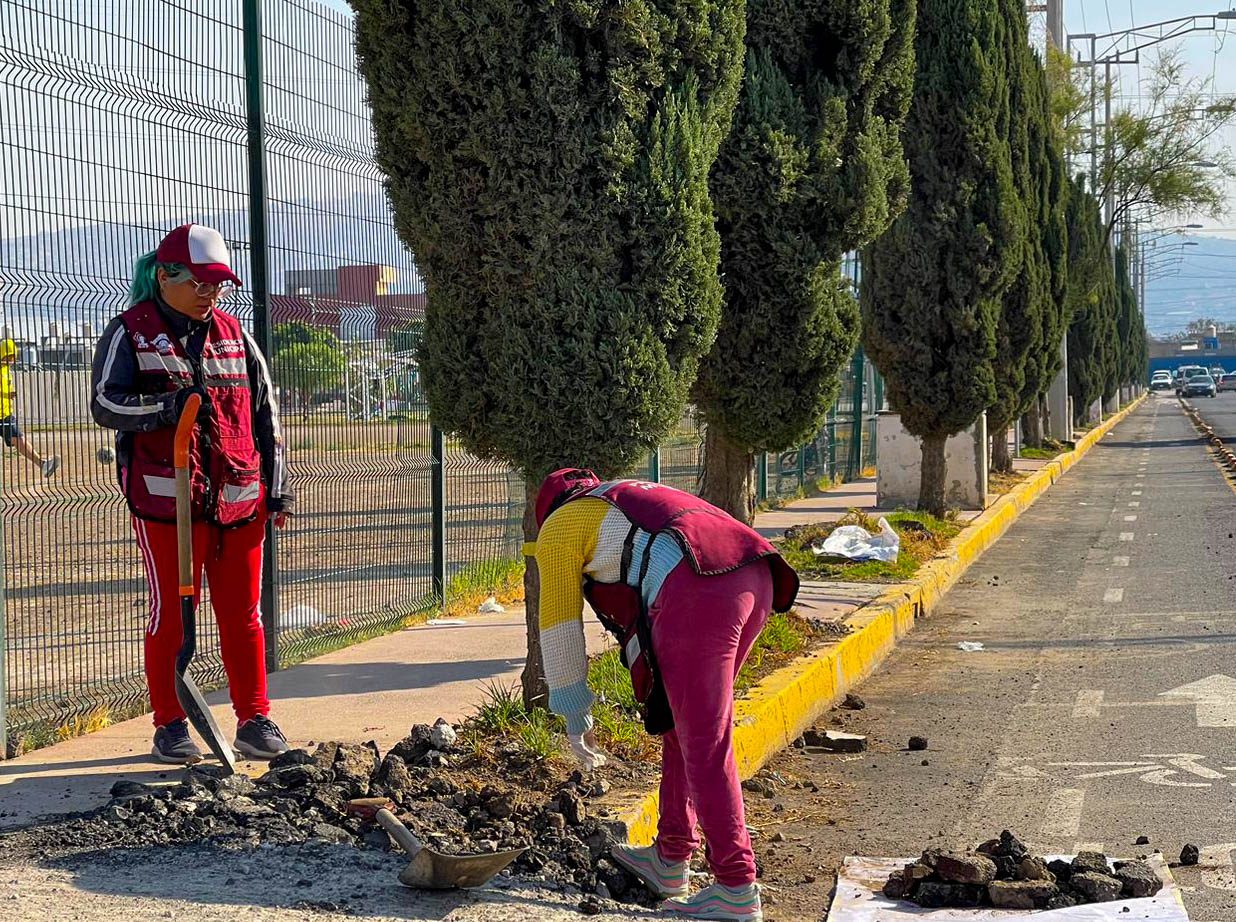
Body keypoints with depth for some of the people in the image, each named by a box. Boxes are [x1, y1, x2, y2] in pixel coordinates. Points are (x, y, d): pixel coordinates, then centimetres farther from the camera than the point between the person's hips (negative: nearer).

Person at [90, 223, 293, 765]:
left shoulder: (233, 336, 14)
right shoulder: (130, 333, 1)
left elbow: (265, 413, 17)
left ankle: (255, 720, 15)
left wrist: (276, 488, 13)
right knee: (171, 613, 1)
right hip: (165, 498, -4)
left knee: (242, 614, 6)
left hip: (239, 499, 4)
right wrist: (168, 406, -24)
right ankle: (170, 726, 11)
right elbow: (104, 404, -9)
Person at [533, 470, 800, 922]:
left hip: (697, 590, -8)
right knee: (685, 724, 20)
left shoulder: (558, 529, 20)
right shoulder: (632, 498, 40)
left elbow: (559, 628, 20)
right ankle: (670, 860, 29)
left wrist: (575, 716, 29)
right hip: (754, 579, 8)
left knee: (703, 745, -3)